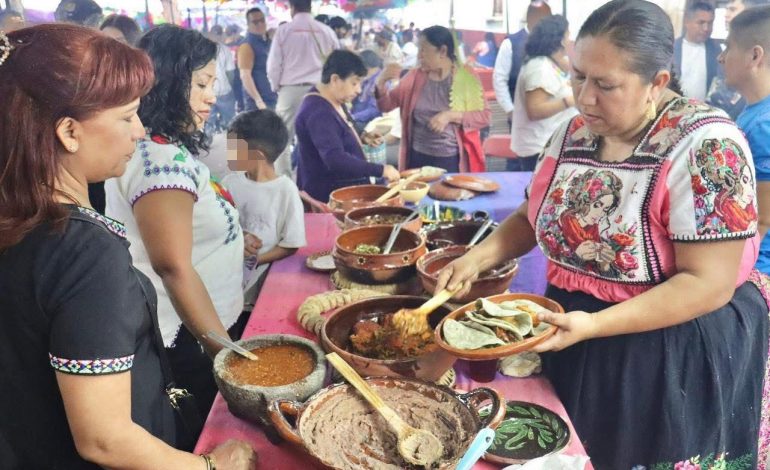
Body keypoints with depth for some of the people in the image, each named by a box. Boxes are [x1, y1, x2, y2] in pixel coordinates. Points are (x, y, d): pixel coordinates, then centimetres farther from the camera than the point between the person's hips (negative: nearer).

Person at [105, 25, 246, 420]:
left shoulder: (169, 150, 9)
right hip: (187, 345, -9)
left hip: (197, 335, 9)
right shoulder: (161, 159, -23)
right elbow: (174, 269, -26)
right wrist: (224, 348, -22)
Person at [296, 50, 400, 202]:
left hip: (346, 189, 10)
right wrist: (381, 170, -32)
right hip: (328, 196, -10)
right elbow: (335, 159, -34)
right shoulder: (318, 113, -24)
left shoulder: (334, 100, 7)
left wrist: (361, 138, 6)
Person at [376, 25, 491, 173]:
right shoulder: (415, 76, 6)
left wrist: (451, 115, -19)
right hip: (418, 158, 3)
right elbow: (386, 105, 8)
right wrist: (381, 82, -10)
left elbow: (484, 116, -8)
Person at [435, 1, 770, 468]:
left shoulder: (706, 147, -22)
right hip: (576, 348, 6)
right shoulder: (575, 132, -3)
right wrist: (479, 257, -8)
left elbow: (708, 284, -24)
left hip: (679, 357, -5)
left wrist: (593, 325, -32)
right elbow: (533, 216, 9)